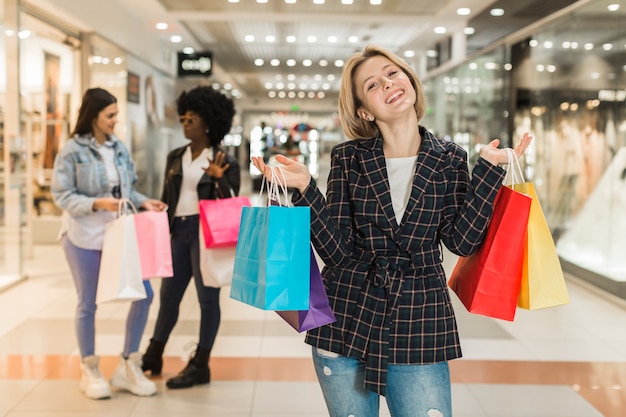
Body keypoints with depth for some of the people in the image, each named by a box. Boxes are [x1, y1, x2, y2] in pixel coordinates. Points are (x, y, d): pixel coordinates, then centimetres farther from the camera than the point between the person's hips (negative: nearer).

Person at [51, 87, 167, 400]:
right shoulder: (72, 151, -10)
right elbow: (61, 195, -12)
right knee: (88, 304, 8)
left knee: (144, 293, 1)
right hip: (83, 235, -5)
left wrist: (144, 202, -6)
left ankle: (128, 367, 17)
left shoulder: (119, 148, 5)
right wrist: (97, 204, -24)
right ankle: (90, 372, 25)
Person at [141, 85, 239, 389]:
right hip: (178, 230, 6)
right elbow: (166, 198, 15)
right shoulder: (175, 157, 11)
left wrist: (219, 179, -22)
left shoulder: (224, 162, -5)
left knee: (207, 297, 4)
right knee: (168, 295, 14)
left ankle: (200, 366, 15)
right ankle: (153, 356, 30)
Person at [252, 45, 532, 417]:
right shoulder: (349, 158, -1)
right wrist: (305, 187, -18)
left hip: (419, 325, 0)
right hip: (347, 322, 0)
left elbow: (462, 240, -8)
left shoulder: (449, 159, 3)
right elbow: (337, 249, -7)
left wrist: (489, 169, -11)